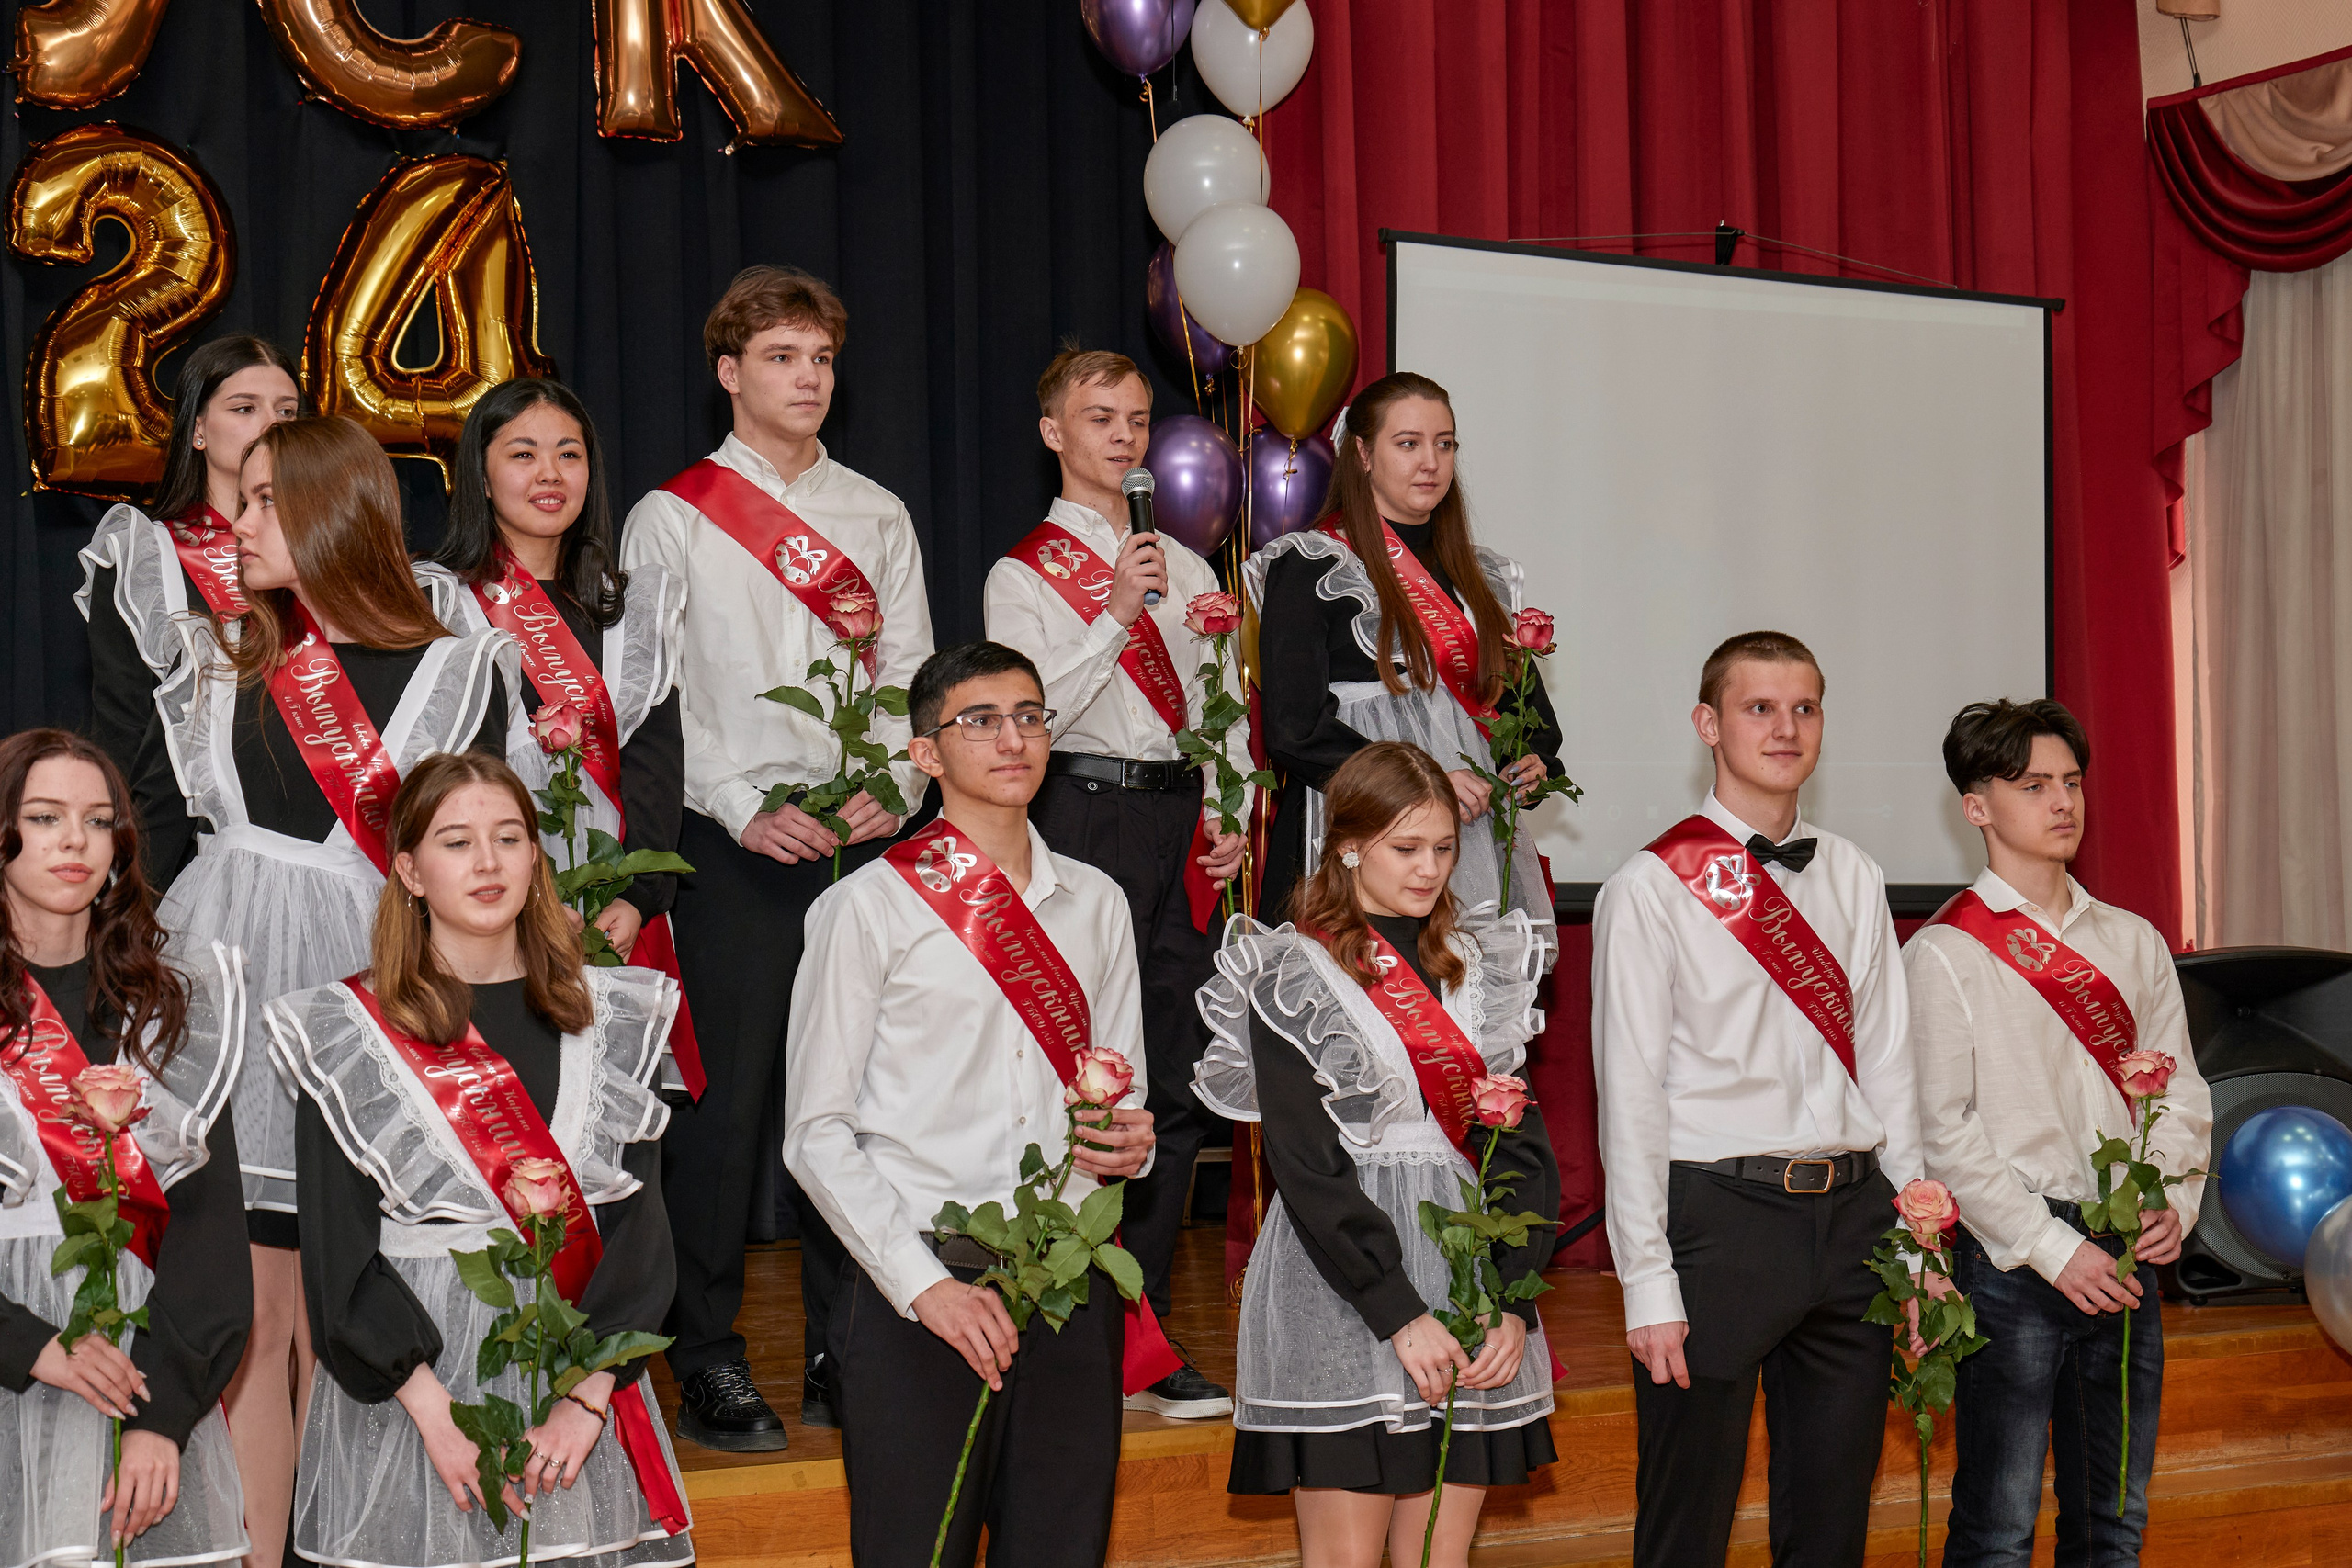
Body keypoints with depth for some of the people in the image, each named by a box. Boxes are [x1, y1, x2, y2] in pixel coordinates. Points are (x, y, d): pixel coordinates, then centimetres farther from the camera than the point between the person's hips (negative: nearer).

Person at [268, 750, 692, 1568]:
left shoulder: (612, 1019, 7)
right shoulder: (346, 1033, 0)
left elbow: (639, 1226, 0)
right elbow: (337, 1255, -5)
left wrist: (587, 1395, -13)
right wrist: (436, 1410, -16)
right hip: (408, 1387, -2)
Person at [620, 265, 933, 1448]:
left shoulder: (878, 516, 15)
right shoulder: (671, 517, 4)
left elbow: (911, 672, 11)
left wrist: (897, 783, -7)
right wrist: (746, 810, -12)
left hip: (861, 837, 4)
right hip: (736, 841, -3)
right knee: (726, 1094, -6)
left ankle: (843, 1350, 13)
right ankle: (707, 1363, 2)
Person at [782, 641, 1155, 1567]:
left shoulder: (1096, 903, 15)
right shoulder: (869, 908, 0)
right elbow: (817, 1132, -3)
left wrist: (1130, 1141, -1)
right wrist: (926, 1284, -12)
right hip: (915, 1291, -4)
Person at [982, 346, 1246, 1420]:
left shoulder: (1185, 569, 19)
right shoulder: (1025, 573, 1)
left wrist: (1228, 815, 5)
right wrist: (1117, 616, -18)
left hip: (1180, 819, 6)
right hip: (1084, 814, -6)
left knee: (1180, 1079, 4)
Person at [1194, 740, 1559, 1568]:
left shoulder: (1482, 966, 11)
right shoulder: (1293, 978, -3)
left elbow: (1524, 1146, 6)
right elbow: (1307, 1168, -10)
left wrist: (1513, 1303, -7)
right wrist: (1401, 1315, -16)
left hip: (1467, 1272, 4)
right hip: (1341, 1298, -4)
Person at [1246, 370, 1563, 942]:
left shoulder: (1483, 576, 19)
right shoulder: (1312, 567, 0)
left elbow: (1532, 706, 25)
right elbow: (1293, 728, -9)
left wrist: (1532, 762, 2)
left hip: (1477, 833, 5)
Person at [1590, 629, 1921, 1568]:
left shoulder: (1855, 880, 11)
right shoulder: (1652, 889, -5)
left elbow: (1886, 1061, 14)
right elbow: (1629, 1097, -7)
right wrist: (1648, 1284, -11)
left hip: (1851, 1211, 5)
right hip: (1722, 1213, -5)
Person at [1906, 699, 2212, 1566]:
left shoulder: (2133, 942, 13)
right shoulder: (1944, 955, -5)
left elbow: (2181, 1088, 14)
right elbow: (1942, 1129, -9)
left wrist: (2174, 1198, -5)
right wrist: (2051, 1248, -13)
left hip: (2125, 1258, 5)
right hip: (2011, 1258, -5)